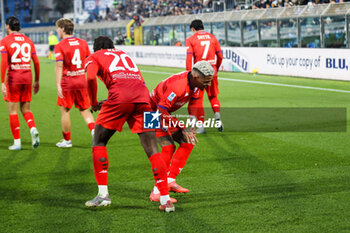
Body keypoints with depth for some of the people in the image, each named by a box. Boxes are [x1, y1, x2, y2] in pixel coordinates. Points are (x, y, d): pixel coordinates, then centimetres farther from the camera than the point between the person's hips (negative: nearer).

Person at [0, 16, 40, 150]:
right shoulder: (28, 40, 11)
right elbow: (36, 62, 9)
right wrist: (36, 81, 16)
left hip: (13, 77, -4)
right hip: (27, 77, 4)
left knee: (13, 111, 5)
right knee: (26, 109, 13)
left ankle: (17, 142, 5)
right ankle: (33, 129, -15)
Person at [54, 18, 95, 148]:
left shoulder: (60, 46, -9)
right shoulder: (83, 43, 6)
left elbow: (59, 66, -17)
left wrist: (58, 85, -20)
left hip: (67, 81, -4)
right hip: (81, 80, 4)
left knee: (65, 111, 8)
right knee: (84, 110, 12)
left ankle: (67, 140, 15)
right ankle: (94, 131, -9)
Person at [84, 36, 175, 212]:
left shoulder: (94, 57, 22)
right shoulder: (124, 55, 37)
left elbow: (91, 78, 0)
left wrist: (93, 104, 13)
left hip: (120, 95, -4)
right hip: (143, 96, 4)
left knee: (98, 142, 14)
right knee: (152, 149, 4)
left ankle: (103, 194, 8)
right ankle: (165, 200, -1)